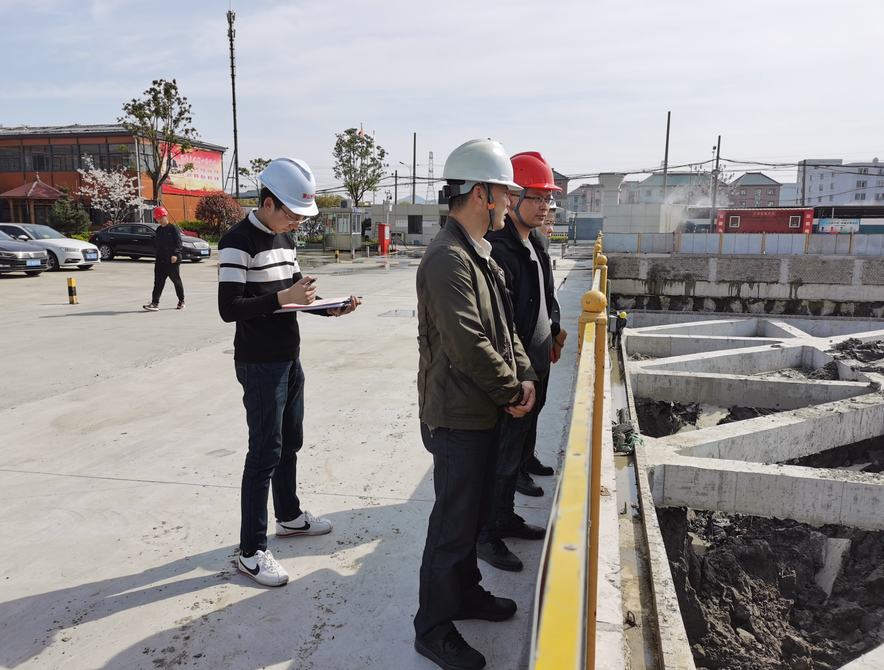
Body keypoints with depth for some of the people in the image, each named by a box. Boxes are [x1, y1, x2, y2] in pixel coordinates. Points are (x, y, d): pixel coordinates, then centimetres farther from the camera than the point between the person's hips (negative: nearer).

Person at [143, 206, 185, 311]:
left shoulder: (174, 228, -6)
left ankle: (181, 301, 20)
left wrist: (175, 254, -26)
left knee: (177, 281, 6)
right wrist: (158, 258, 18)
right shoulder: (159, 230, 15)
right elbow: (158, 245, 21)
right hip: (160, 261, 6)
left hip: (172, 261, -6)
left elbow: (178, 243, -13)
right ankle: (155, 303, -5)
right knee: (158, 282, -2)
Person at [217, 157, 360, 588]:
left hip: (289, 359, 9)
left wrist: (326, 308, 0)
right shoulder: (239, 241, -17)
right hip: (260, 365, -9)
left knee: (290, 442, 19)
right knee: (265, 453, -4)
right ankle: (251, 551, 8)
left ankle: (289, 516, 38)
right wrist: (283, 298, -27)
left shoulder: (284, 237, 11)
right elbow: (229, 308, -22)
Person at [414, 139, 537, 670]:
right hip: (458, 417, -10)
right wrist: (512, 391, -14)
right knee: (453, 523, 4)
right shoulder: (448, 259, -22)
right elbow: (469, 344, -27)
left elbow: (504, 326, 13)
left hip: (485, 412, 10)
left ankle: (466, 592, 44)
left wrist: (523, 375, -1)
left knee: (474, 511, 24)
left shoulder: (482, 254, 11)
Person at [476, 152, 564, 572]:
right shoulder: (499, 248, -21)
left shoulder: (537, 243, 11)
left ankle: (505, 517, 37)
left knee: (519, 447, 20)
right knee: (503, 454, 2)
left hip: (534, 369, 10)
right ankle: (487, 534, 18)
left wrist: (552, 334, 21)